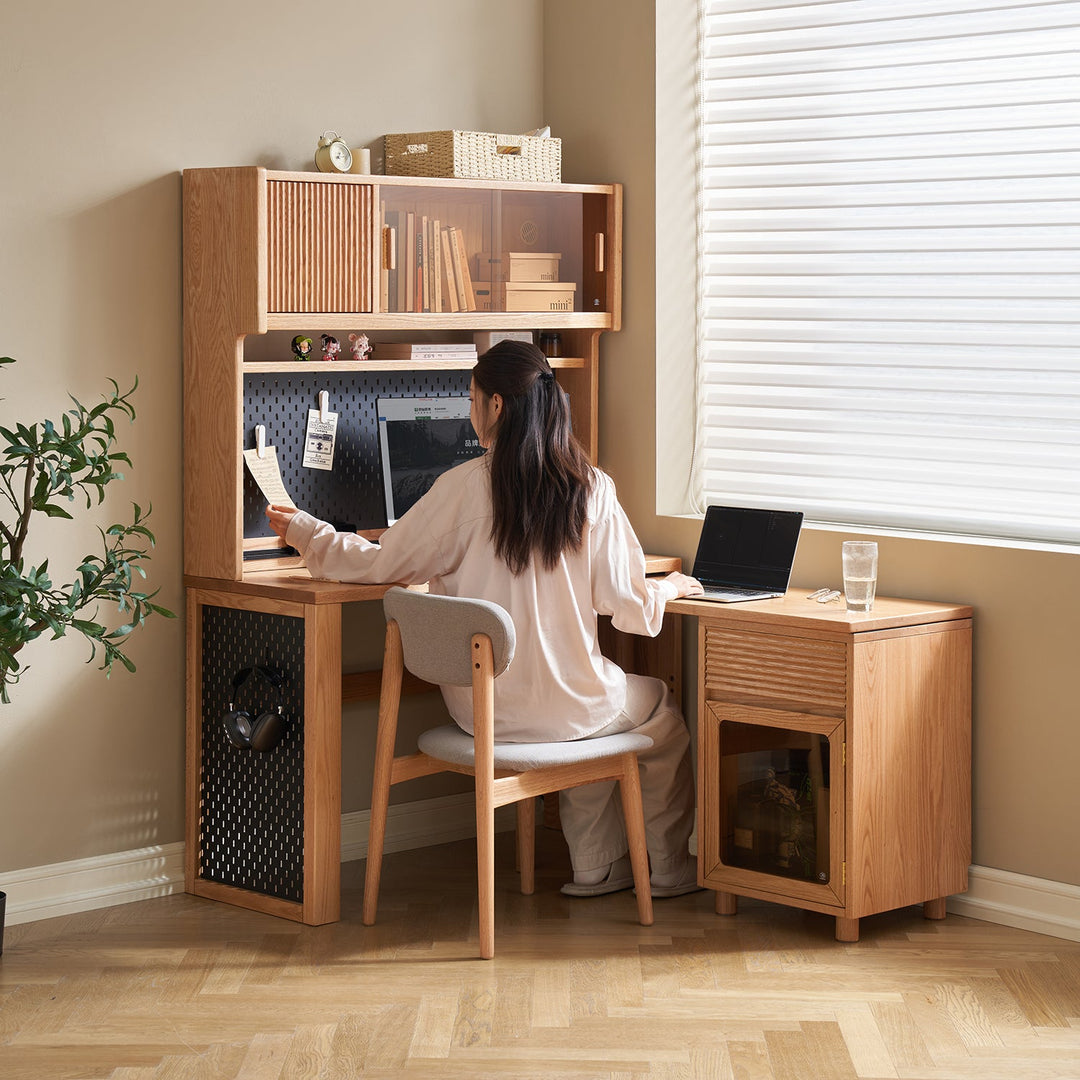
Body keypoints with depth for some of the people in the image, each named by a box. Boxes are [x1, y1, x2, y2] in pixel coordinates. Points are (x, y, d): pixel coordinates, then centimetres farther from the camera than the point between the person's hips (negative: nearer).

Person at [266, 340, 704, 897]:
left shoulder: (464, 486, -11)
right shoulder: (591, 489, -10)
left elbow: (381, 562, -2)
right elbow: (625, 604, -7)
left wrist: (302, 532, 13)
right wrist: (668, 589, 16)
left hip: (479, 706, 2)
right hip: (563, 704, -2)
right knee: (660, 709, 30)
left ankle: (596, 866, 31)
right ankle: (668, 867, 36)